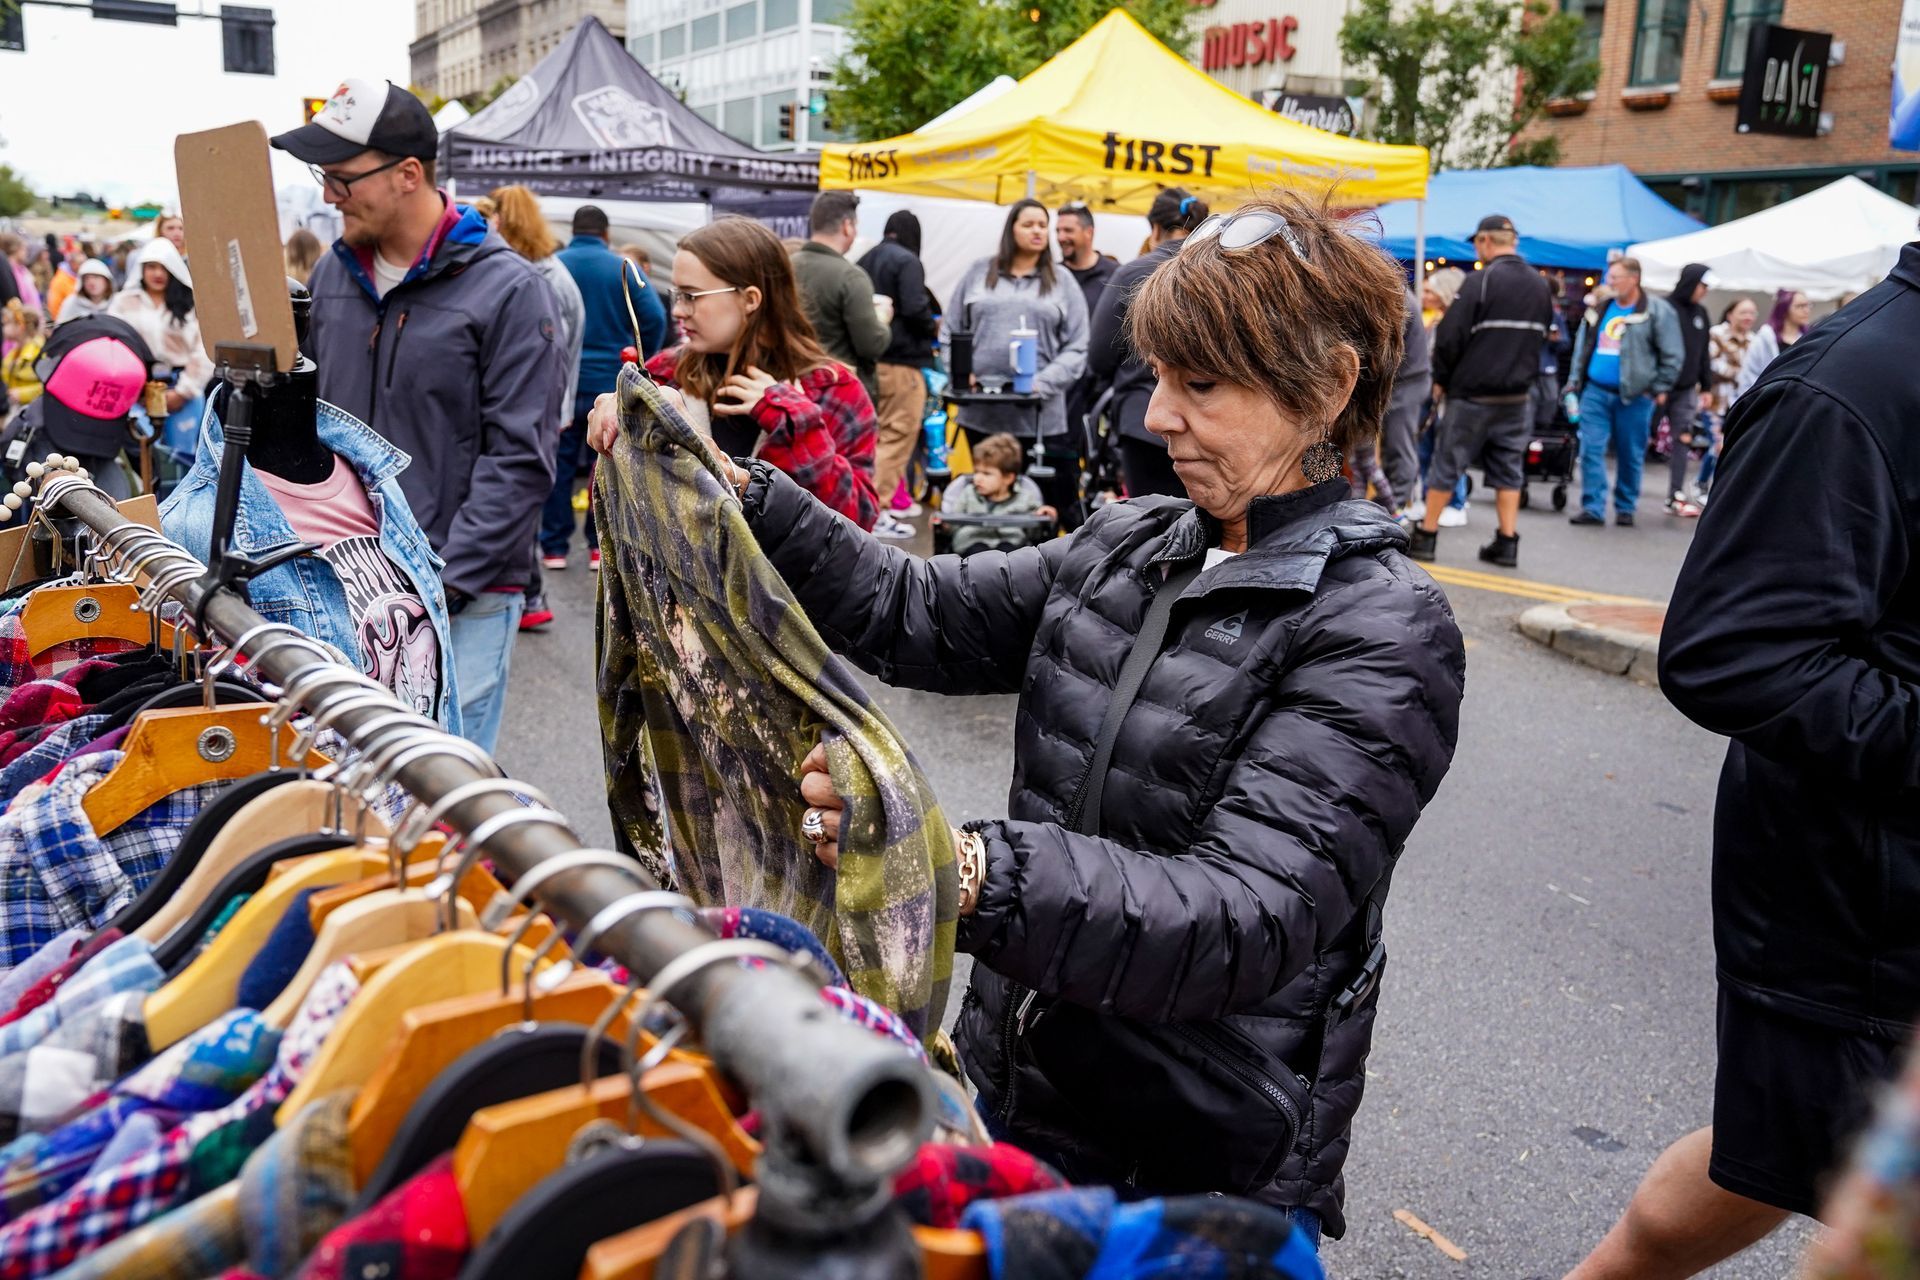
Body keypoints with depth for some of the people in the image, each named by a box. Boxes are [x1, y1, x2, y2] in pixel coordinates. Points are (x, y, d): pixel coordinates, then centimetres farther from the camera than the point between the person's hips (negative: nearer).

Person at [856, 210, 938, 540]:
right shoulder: (907, 261, -11)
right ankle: (878, 511, -4)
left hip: (869, 359, 8)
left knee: (875, 434, 17)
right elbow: (915, 309, -19)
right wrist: (933, 327, -2)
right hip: (901, 360, -8)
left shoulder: (865, 261, 11)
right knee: (899, 434, -3)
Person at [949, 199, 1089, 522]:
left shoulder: (1061, 281, 7)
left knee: (1044, 500, -1)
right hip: (980, 411, 2)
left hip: (1040, 415, -2)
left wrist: (1044, 383, -14)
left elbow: (1076, 348, 1)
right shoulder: (980, 272, 11)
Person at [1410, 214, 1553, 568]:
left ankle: (1426, 536, 9)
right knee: (1509, 470, 10)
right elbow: (1543, 336, 16)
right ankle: (1507, 543, 9)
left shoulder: (1482, 280, -13)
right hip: (1517, 396, 6)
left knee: (1446, 465, 3)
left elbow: (1450, 336, -14)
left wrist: (1441, 379, -1)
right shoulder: (1539, 285, 9)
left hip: (1472, 393, -6)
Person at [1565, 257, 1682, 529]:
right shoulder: (1600, 307, 11)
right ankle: (1593, 507, 0)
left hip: (1634, 395, -4)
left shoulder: (1657, 311, -4)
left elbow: (1671, 355, -3)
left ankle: (1625, 508, 18)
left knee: (1630, 455, 6)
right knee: (1590, 449, -4)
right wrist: (1575, 379, 14)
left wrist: (1660, 388, -6)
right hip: (1595, 391, 4)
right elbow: (1583, 345, 20)